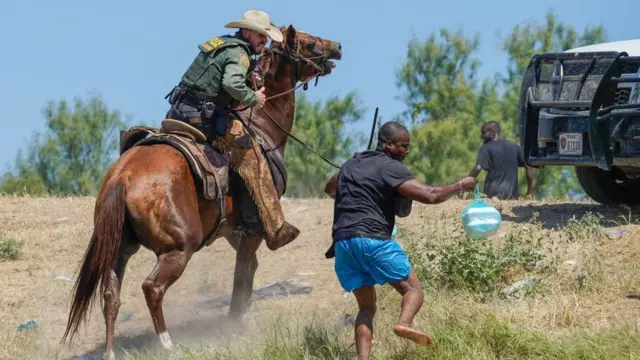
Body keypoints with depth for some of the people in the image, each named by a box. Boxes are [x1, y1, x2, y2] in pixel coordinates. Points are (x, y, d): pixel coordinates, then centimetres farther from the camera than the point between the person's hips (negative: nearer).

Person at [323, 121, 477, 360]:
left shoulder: (352, 163, 22)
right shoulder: (391, 167, -2)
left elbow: (329, 189, 40)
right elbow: (430, 196, -11)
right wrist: (460, 186, 2)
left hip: (342, 242, 7)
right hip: (372, 239, -7)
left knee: (366, 307, 12)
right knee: (412, 289, 2)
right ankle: (404, 323, -30)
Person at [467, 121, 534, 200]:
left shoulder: (486, 148, 0)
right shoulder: (514, 147, 15)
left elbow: (477, 169, -14)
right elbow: (529, 168, 14)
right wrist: (529, 193, 17)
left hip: (492, 194, -4)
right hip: (512, 195, 4)